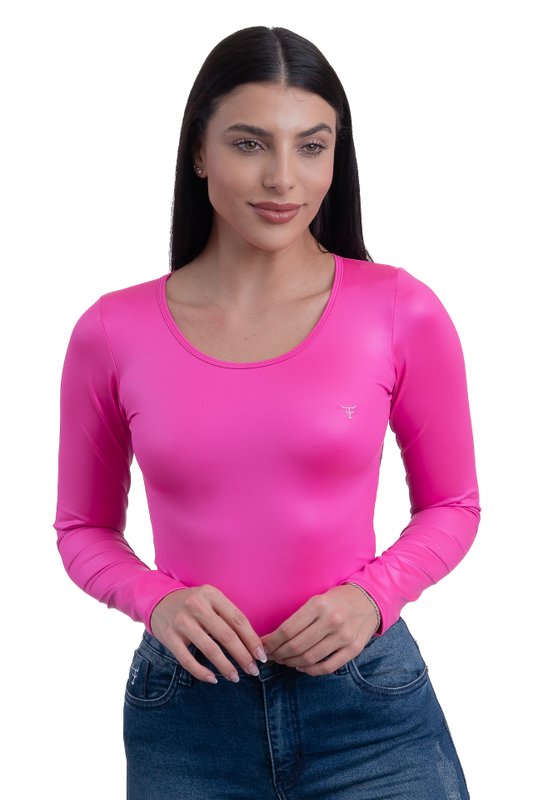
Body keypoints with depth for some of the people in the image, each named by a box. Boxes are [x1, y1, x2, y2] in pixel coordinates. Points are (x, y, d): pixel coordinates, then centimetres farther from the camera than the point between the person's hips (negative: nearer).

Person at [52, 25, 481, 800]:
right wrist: (157, 600, -12)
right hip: (186, 714, 1)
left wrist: (371, 596, -13)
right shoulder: (112, 332, -5)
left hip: (369, 710, -1)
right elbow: (84, 528, 7)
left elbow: (451, 506, 4)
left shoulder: (402, 312, -7)